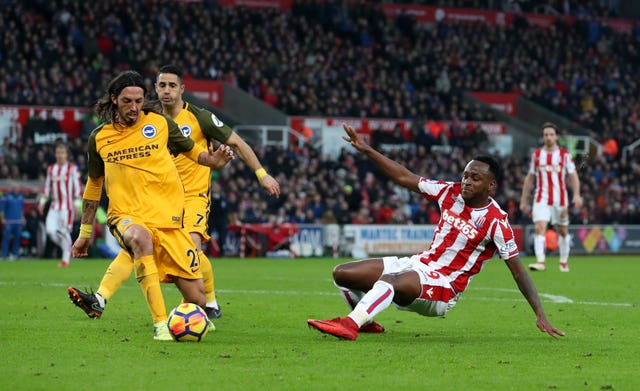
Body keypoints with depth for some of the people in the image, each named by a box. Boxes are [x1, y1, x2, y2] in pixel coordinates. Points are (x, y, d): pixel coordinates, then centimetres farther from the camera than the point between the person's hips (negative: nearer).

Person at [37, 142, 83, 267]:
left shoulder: (72, 168, -3)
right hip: (54, 205, 5)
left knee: (65, 231, -6)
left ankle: (66, 259, 5)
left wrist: (77, 202, -11)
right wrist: (42, 201, 12)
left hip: (67, 205, -5)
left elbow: (77, 186, -4)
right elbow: (47, 187, 18)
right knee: (50, 230, -6)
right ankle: (67, 249, 16)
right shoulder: (51, 169, 11)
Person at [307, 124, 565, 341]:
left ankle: (350, 325, -51)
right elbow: (405, 178, 7)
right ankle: (365, 322, 23)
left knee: (390, 281, -38)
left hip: (444, 286, -7)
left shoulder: (496, 221, -14)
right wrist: (366, 150, 2)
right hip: (421, 263, 7)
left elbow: (518, 271, -12)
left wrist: (540, 315, -18)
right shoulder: (451, 193, 1)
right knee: (342, 274, 1)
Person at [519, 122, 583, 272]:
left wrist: (576, 195, -17)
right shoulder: (536, 154, 7)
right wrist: (524, 200, 12)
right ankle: (540, 262, -27)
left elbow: (573, 176, -1)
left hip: (560, 200, 0)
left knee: (563, 231, 10)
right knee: (539, 228, -18)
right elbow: (530, 178, 13)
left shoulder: (564, 154, 1)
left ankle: (564, 262, 26)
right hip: (541, 199, 0)